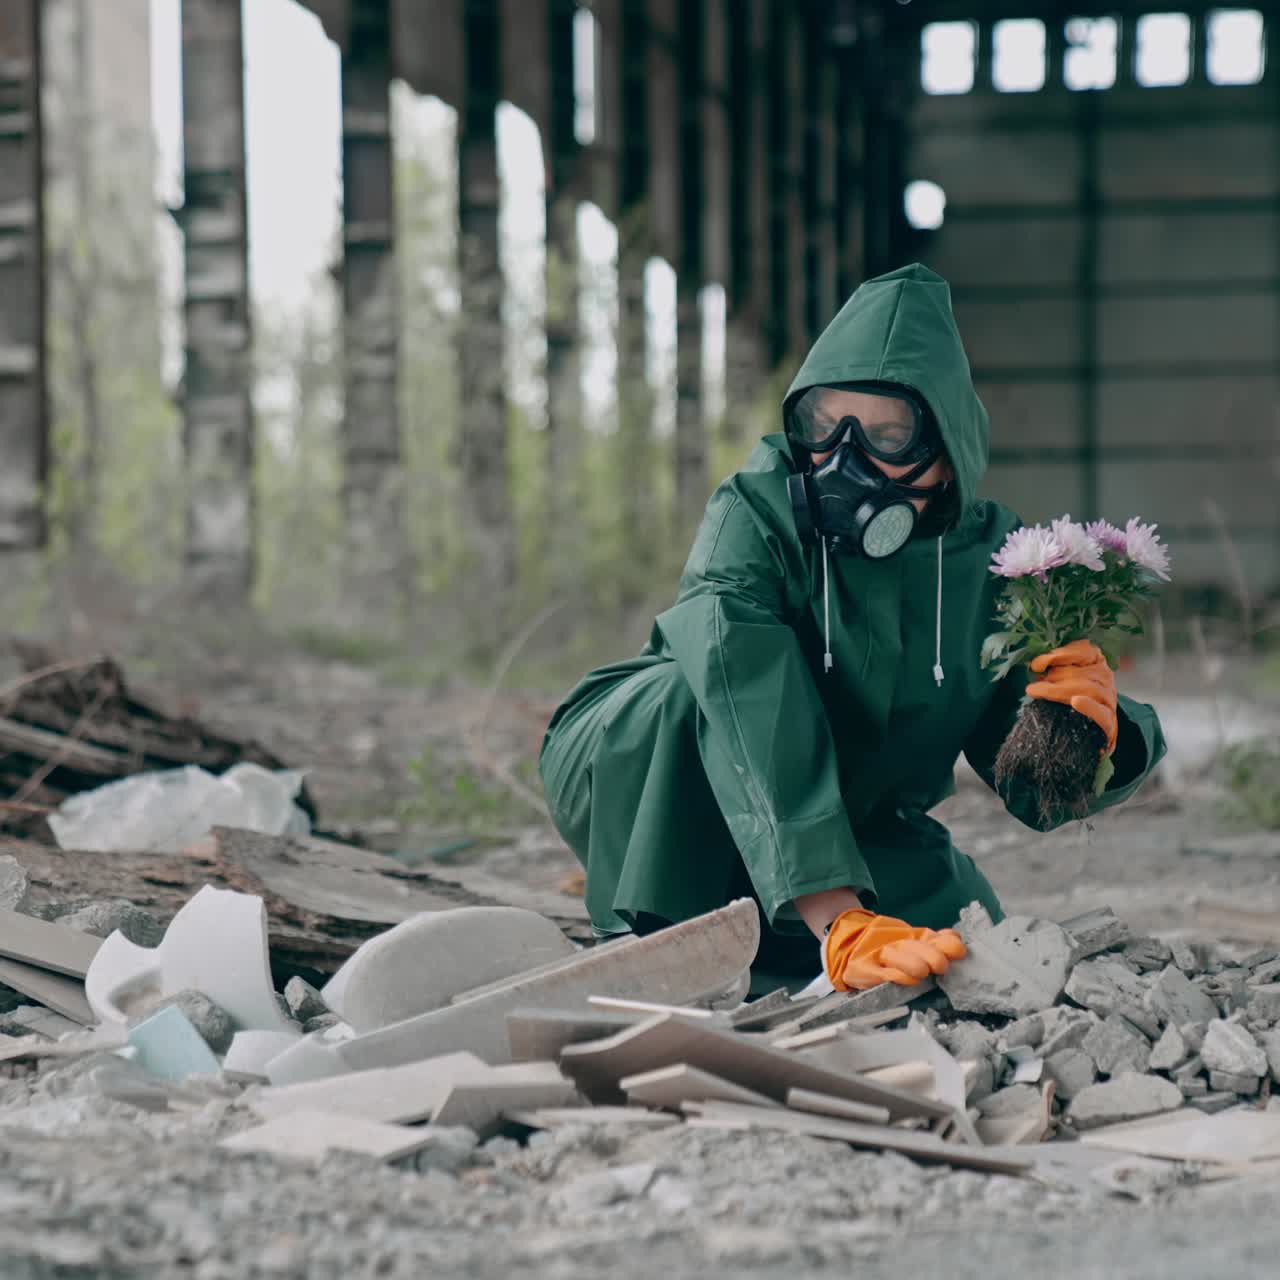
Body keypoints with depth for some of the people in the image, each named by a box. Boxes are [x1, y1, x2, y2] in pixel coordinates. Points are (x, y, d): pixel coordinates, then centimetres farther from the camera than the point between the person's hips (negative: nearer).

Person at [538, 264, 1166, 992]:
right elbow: (752, 708, -43)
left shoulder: (986, 556, -14)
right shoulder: (755, 515, -27)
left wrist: (1089, 739, -37)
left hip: (850, 821, 4)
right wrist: (835, 920, -56)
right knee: (713, 681, -33)